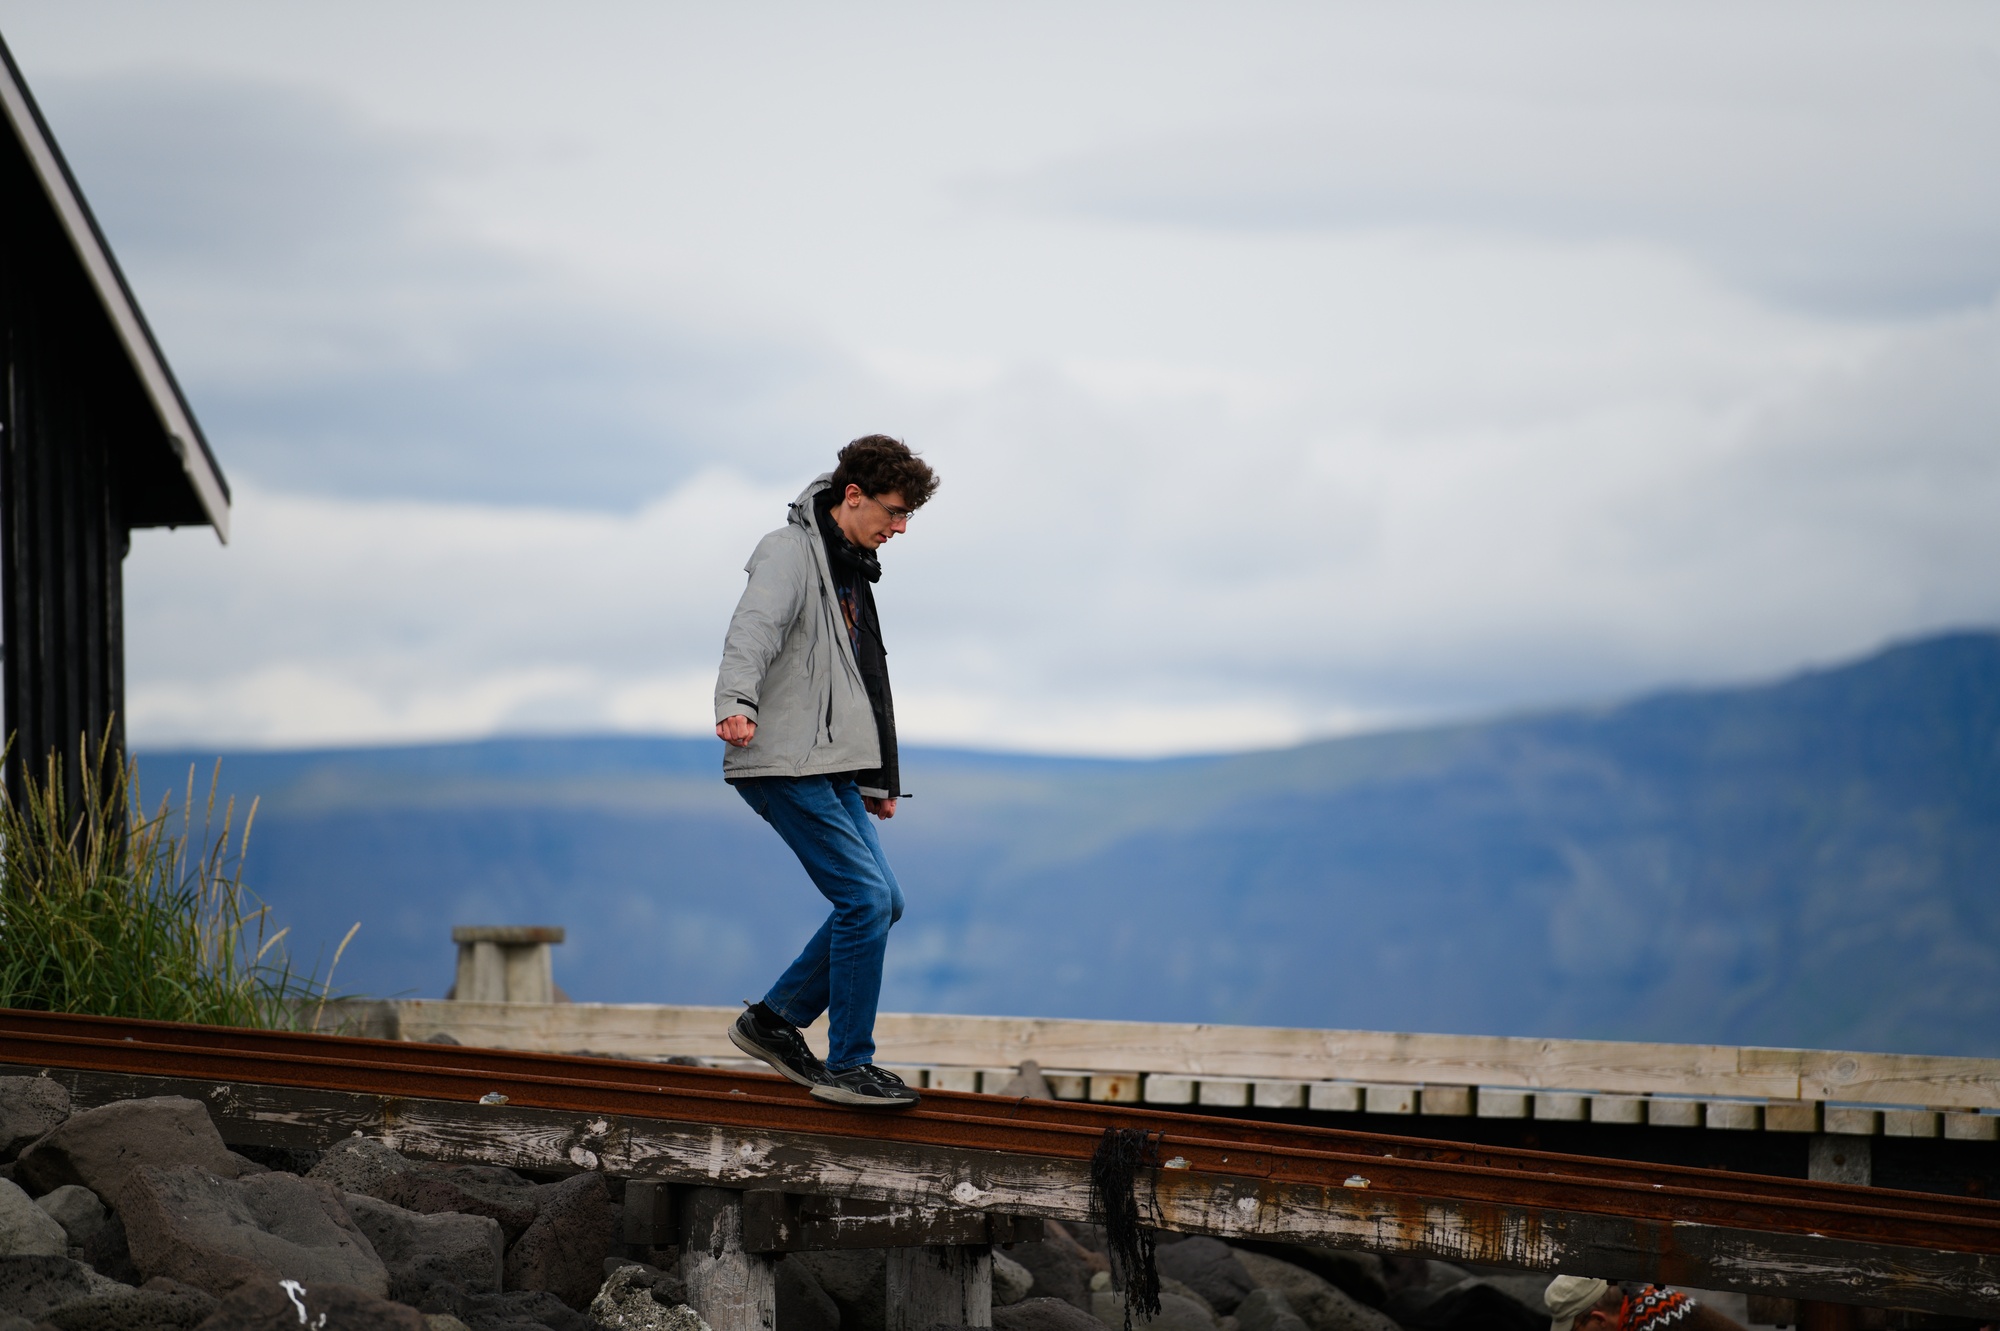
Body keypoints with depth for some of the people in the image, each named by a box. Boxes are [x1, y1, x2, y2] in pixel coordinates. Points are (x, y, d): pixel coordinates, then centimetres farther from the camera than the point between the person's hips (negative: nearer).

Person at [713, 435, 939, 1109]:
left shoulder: (850, 566, 21)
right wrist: (736, 703, -47)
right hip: (785, 764, -10)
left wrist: (878, 780, 33)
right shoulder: (791, 553, -9)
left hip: (830, 768, 10)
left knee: (883, 902, 8)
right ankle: (848, 1065, -6)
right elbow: (753, 630, -28)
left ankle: (776, 1019, 16)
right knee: (867, 897, -13)